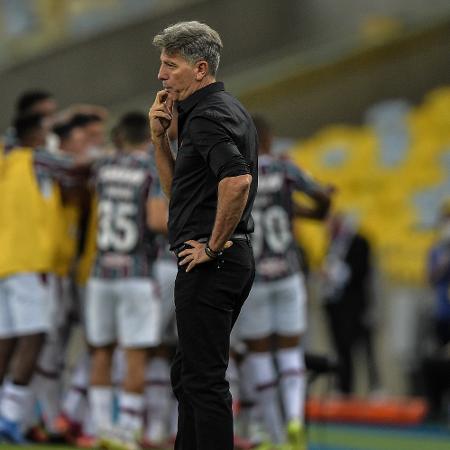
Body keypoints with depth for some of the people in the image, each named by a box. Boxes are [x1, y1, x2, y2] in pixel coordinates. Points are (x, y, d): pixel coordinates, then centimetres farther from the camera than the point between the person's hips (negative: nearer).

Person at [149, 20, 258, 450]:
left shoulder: (207, 116, -15)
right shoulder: (228, 109, 18)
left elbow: (237, 180, -33)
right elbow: (177, 190, 23)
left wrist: (214, 245, -21)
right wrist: (159, 137, 9)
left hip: (209, 265, -11)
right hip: (235, 260, 11)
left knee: (204, 381, -8)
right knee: (187, 376, 17)